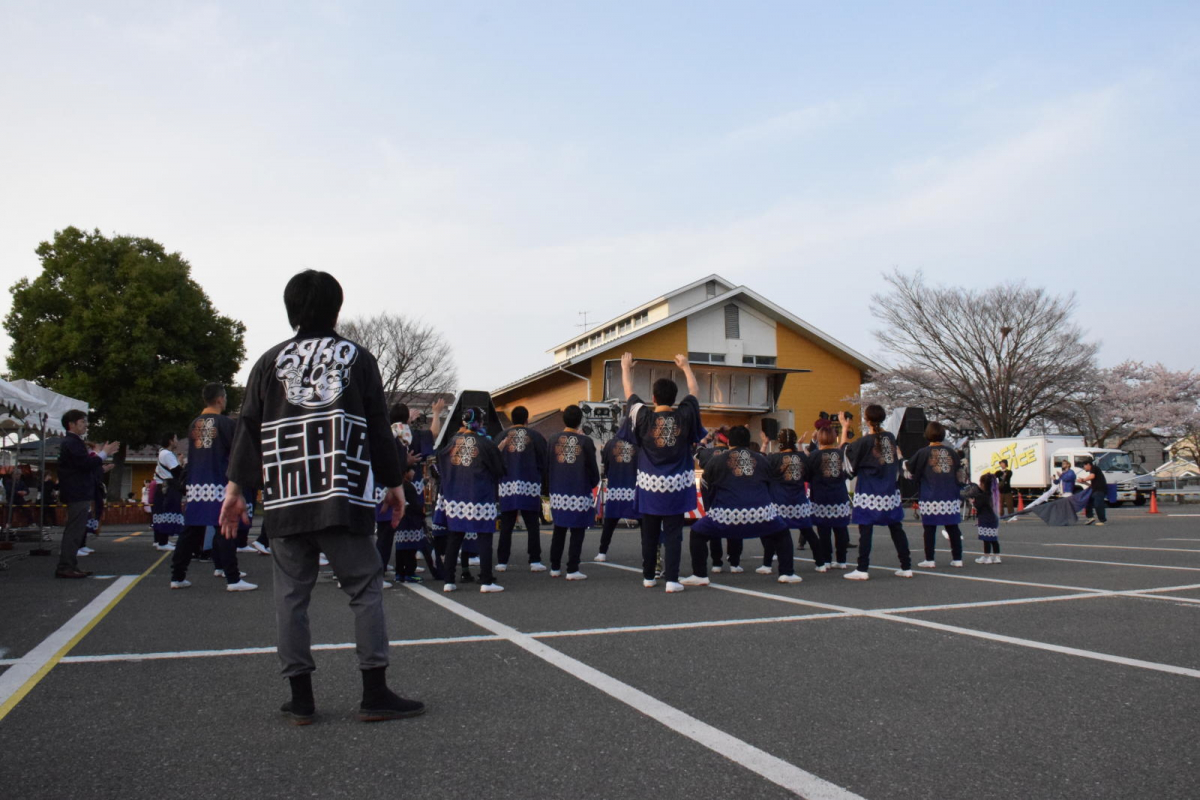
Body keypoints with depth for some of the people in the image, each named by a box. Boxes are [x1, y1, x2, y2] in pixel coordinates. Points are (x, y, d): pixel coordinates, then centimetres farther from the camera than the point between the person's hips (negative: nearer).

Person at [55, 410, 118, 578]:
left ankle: (69, 566, 19)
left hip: (79, 493, 11)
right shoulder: (72, 443, -14)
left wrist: (102, 453, 13)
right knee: (74, 531, -10)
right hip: (78, 494, -11)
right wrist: (103, 453, -11)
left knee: (75, 531, 14)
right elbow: (86, 464, -23)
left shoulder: (74, 442, 19)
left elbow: (86, 463, 19)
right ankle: (65, 567, -9)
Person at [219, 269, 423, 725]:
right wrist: (393, 483, 12)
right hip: (343, 498, -2)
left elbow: (248, 428, 6)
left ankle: (301, 699, 13)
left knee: (291, 595, 8)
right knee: (365, 588, 4)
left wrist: (236, 489, 10)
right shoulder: (357, 358, 6)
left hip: (285, 501, 2)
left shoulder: (270, 362, 9)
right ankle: (375, 694, 3)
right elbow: (379, 427, 5)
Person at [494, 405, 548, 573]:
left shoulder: (503, 436, 6)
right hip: (530, 485, -1)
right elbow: (544, 461, 3)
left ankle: (502, 561, 7)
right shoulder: (535, 436, 3)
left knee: (506, 526, 7)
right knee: (533, 525, 4)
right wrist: (543, 481, 14)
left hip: (507, 485, 1)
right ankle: (535, 561, 1)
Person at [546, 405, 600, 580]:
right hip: (580, 493, -4)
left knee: (558, 532, 14)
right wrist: (594, 483, 16)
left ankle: (555, 568, 18)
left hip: (558, 494, 4)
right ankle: (572, 570, 1)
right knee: (577, 533, 2)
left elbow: (546, 467, 8)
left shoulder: (552, 440, 3)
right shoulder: (585, 441, -7)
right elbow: (593, 467, -3)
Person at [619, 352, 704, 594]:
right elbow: (694, 390, 12)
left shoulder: (643, 417, -8)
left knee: (649, 534, 11)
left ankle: (648, 576, 20)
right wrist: (685, 366, 27)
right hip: (676, 486, 0)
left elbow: (629, 391, 8)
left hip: (649, 485, 1)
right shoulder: (684, 416, -6)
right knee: (673, 534, 1)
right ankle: (672, 579, -3)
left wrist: (626, 367, 25)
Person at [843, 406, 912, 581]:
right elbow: (897, 462, 13)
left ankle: (862, 570, -2)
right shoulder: (890, 437, 3)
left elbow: (845, 450, 1)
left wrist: (844, 428, 5)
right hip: (890, 493, 5)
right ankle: (906, 567, 15)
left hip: (869, 494, -5)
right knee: (896, 528, 11)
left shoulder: (865, 442, -12)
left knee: (865, 530, -2)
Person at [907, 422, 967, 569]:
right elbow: (960, 476, 11)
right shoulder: (951, 453, 7)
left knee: (930, 528, 1)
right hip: (950, 497, 3)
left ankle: (929, 559, 1)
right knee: (953, 528, 9)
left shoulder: (923, 453, -3)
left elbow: (908, 468, 8)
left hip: (930, 497, -3)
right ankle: (957, 558, 11)